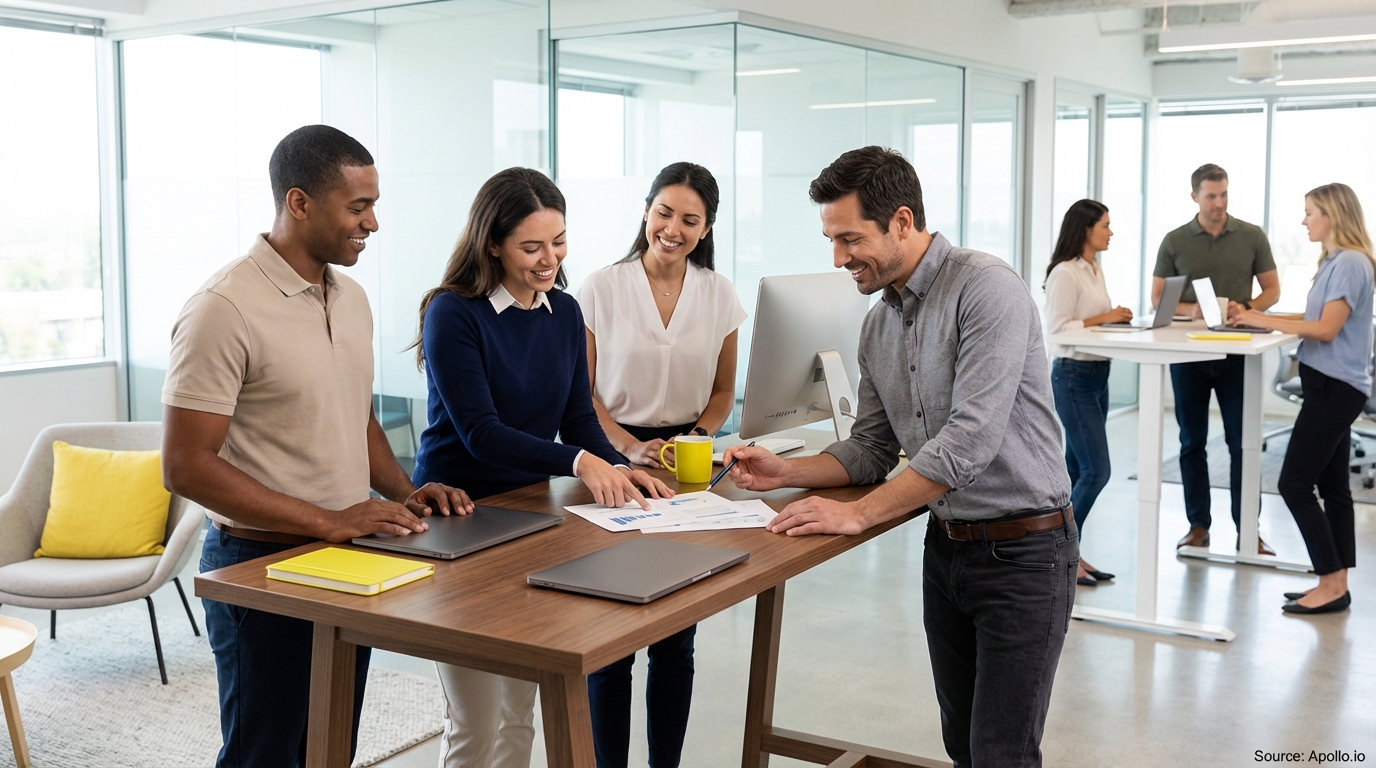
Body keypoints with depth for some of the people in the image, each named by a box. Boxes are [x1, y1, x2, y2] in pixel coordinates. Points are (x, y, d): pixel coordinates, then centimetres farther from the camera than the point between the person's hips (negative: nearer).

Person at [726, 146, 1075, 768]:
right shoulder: (878, 325, 9)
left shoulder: (985, 287, -18)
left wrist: (857, 514, -25)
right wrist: (786, 472, -4)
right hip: (945, 546, 8)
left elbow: (972, 437, -26)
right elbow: (870, 450, 13)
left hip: (1022, 550, -8)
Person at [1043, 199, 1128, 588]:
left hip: (1097, 376, 9)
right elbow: (1058, 327, -18)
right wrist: (1103, 318, -18)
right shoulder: (1065, 273, -14)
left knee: (1078, 471, 11)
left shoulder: (1095, 270, 15)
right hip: (1072, 376, -9)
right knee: (1096, 470, -10)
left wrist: (1116, 318, 2)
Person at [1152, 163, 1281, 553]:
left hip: (1236, 353, -1)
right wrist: (1189, 310, -14)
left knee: (1242, 442, 0)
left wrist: (1246, 307, -14)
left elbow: (1272, 290, 7)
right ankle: (1198, 525, 16)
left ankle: (1247, 530, 7)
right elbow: (1157, 297, 6)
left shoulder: (1252, 237, 3)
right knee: (1192, 442, 7)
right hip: (1188, 354, 1)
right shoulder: (1174, 241, 3)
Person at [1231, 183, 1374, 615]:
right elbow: (1312, 318, 14)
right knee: (1332, 487, 10)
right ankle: (1335, 585, 15)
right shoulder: (1335, 261, 15)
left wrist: (1267, 321, -14)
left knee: (1295, 484, -9)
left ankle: (1333, 586, -4)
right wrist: (1261, 319, 7)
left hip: (1335, 388, -10)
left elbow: (1327, 328, -19)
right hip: (1330, 385, 10)